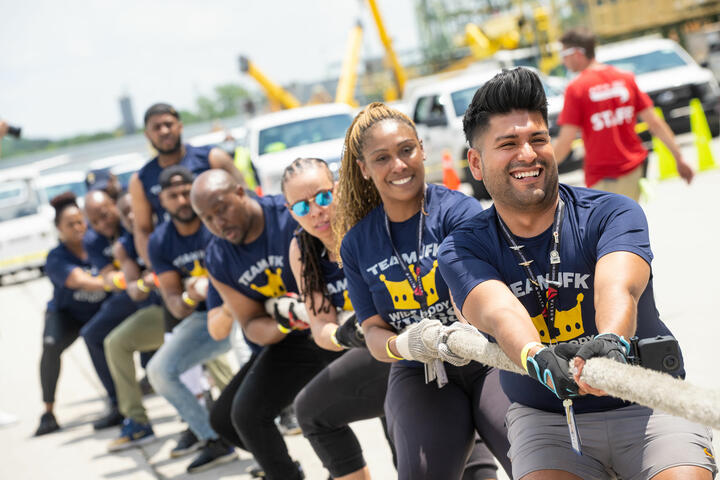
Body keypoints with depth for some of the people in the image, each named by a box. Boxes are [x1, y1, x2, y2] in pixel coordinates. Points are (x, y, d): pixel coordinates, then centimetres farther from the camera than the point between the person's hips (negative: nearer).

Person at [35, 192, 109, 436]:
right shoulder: (57, 259, -24)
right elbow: (82, 282, -40)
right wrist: (112, 282, -55)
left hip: (100, 310, 3)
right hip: (67, 313, -3)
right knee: (51, 345, -30)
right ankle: (48, 413, -22)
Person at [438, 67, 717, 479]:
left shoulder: (613, 214, -7)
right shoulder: (463, 250, -4)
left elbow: (617, 286, -28)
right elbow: (498, 312, -25)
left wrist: (610, 341, -52)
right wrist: (535, 356, -49)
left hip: (649, 404, -1)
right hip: (543, 419, 1)